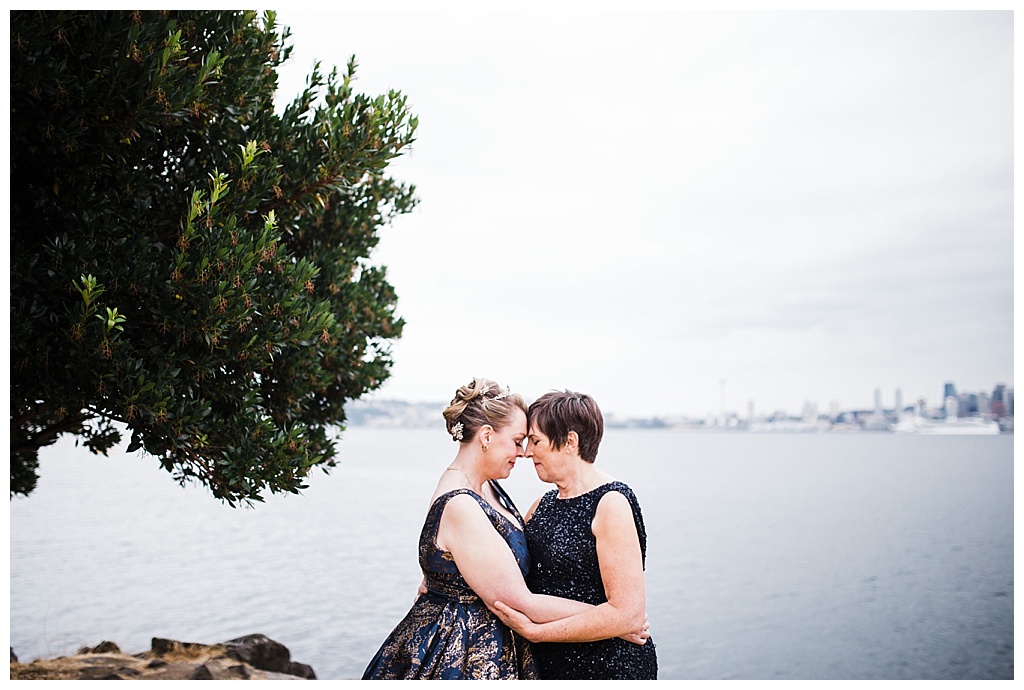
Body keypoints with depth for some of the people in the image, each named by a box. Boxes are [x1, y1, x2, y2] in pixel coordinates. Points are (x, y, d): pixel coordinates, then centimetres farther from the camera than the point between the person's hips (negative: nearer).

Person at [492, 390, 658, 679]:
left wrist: (535, 631, -20)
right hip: (548, 664, 7)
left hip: (609, 667, -7)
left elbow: (627, 610, -23)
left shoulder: (611, 503, -17)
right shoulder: (542, 506, 8)